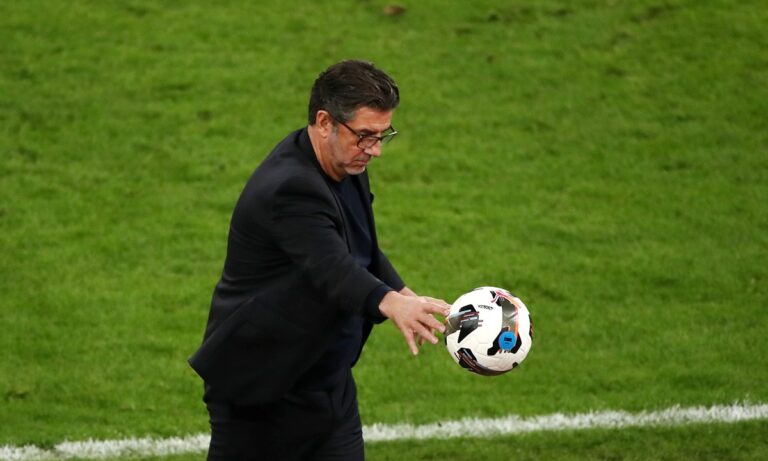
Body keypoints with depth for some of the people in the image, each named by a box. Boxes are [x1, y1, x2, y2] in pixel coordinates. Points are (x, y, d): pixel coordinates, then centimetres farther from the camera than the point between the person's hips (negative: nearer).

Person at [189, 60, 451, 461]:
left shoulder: (345, 164, 3)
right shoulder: (289, 188, -27)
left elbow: (363, 252, 15)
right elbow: (333, 270, -41)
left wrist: (404, 294, -5)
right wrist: (390, 304, -60)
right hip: (260, 393, -8)